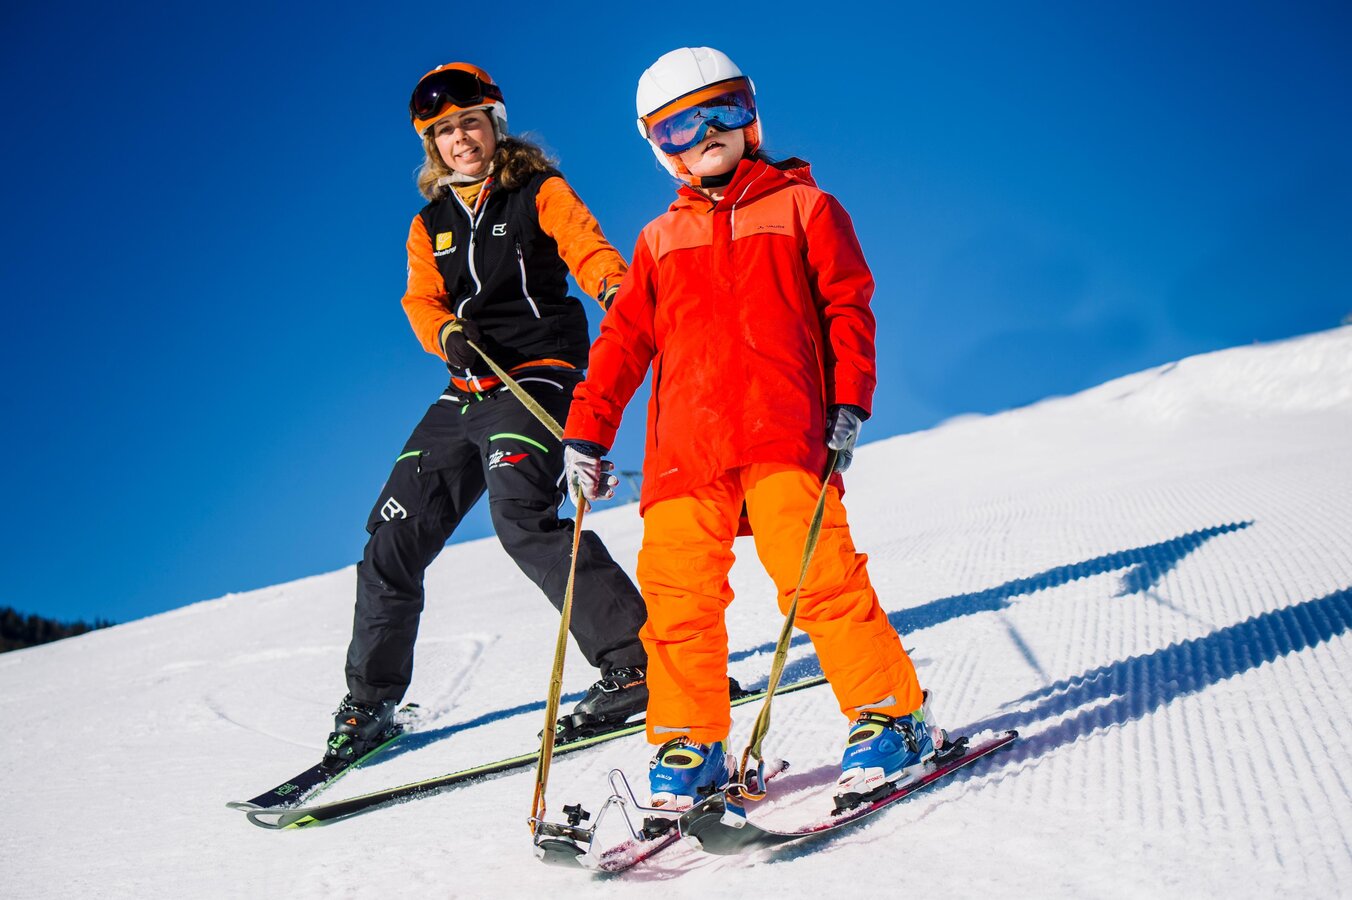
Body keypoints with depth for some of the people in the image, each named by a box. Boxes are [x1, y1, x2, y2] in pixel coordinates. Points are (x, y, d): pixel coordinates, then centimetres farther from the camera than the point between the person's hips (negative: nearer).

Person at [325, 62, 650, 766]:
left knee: (521, 513, -29)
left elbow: (588, 248, -12)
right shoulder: (431, 224, 18)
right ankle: (369, 702, 19)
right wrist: (446, 332, -18)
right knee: (395, 536, 4)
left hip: (537, 375, -6)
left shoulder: (540, 192, 3)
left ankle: (636, 660, -24)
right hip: (466, 391, 6)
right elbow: (421, 300, 6)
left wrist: (616, 287, -36)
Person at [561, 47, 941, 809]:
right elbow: (625, 339, 21)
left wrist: (849, 406, -5)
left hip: (784, 431, -3)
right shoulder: (660, 240, 24)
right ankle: (690, 744, 8)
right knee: (679, 592, -4)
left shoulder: (804, 206, 14)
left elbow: (848, 306, 7)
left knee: (815, 570, -15)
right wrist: (587, 432, 12)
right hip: (684, 444, 4)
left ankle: (891, 714, -2)